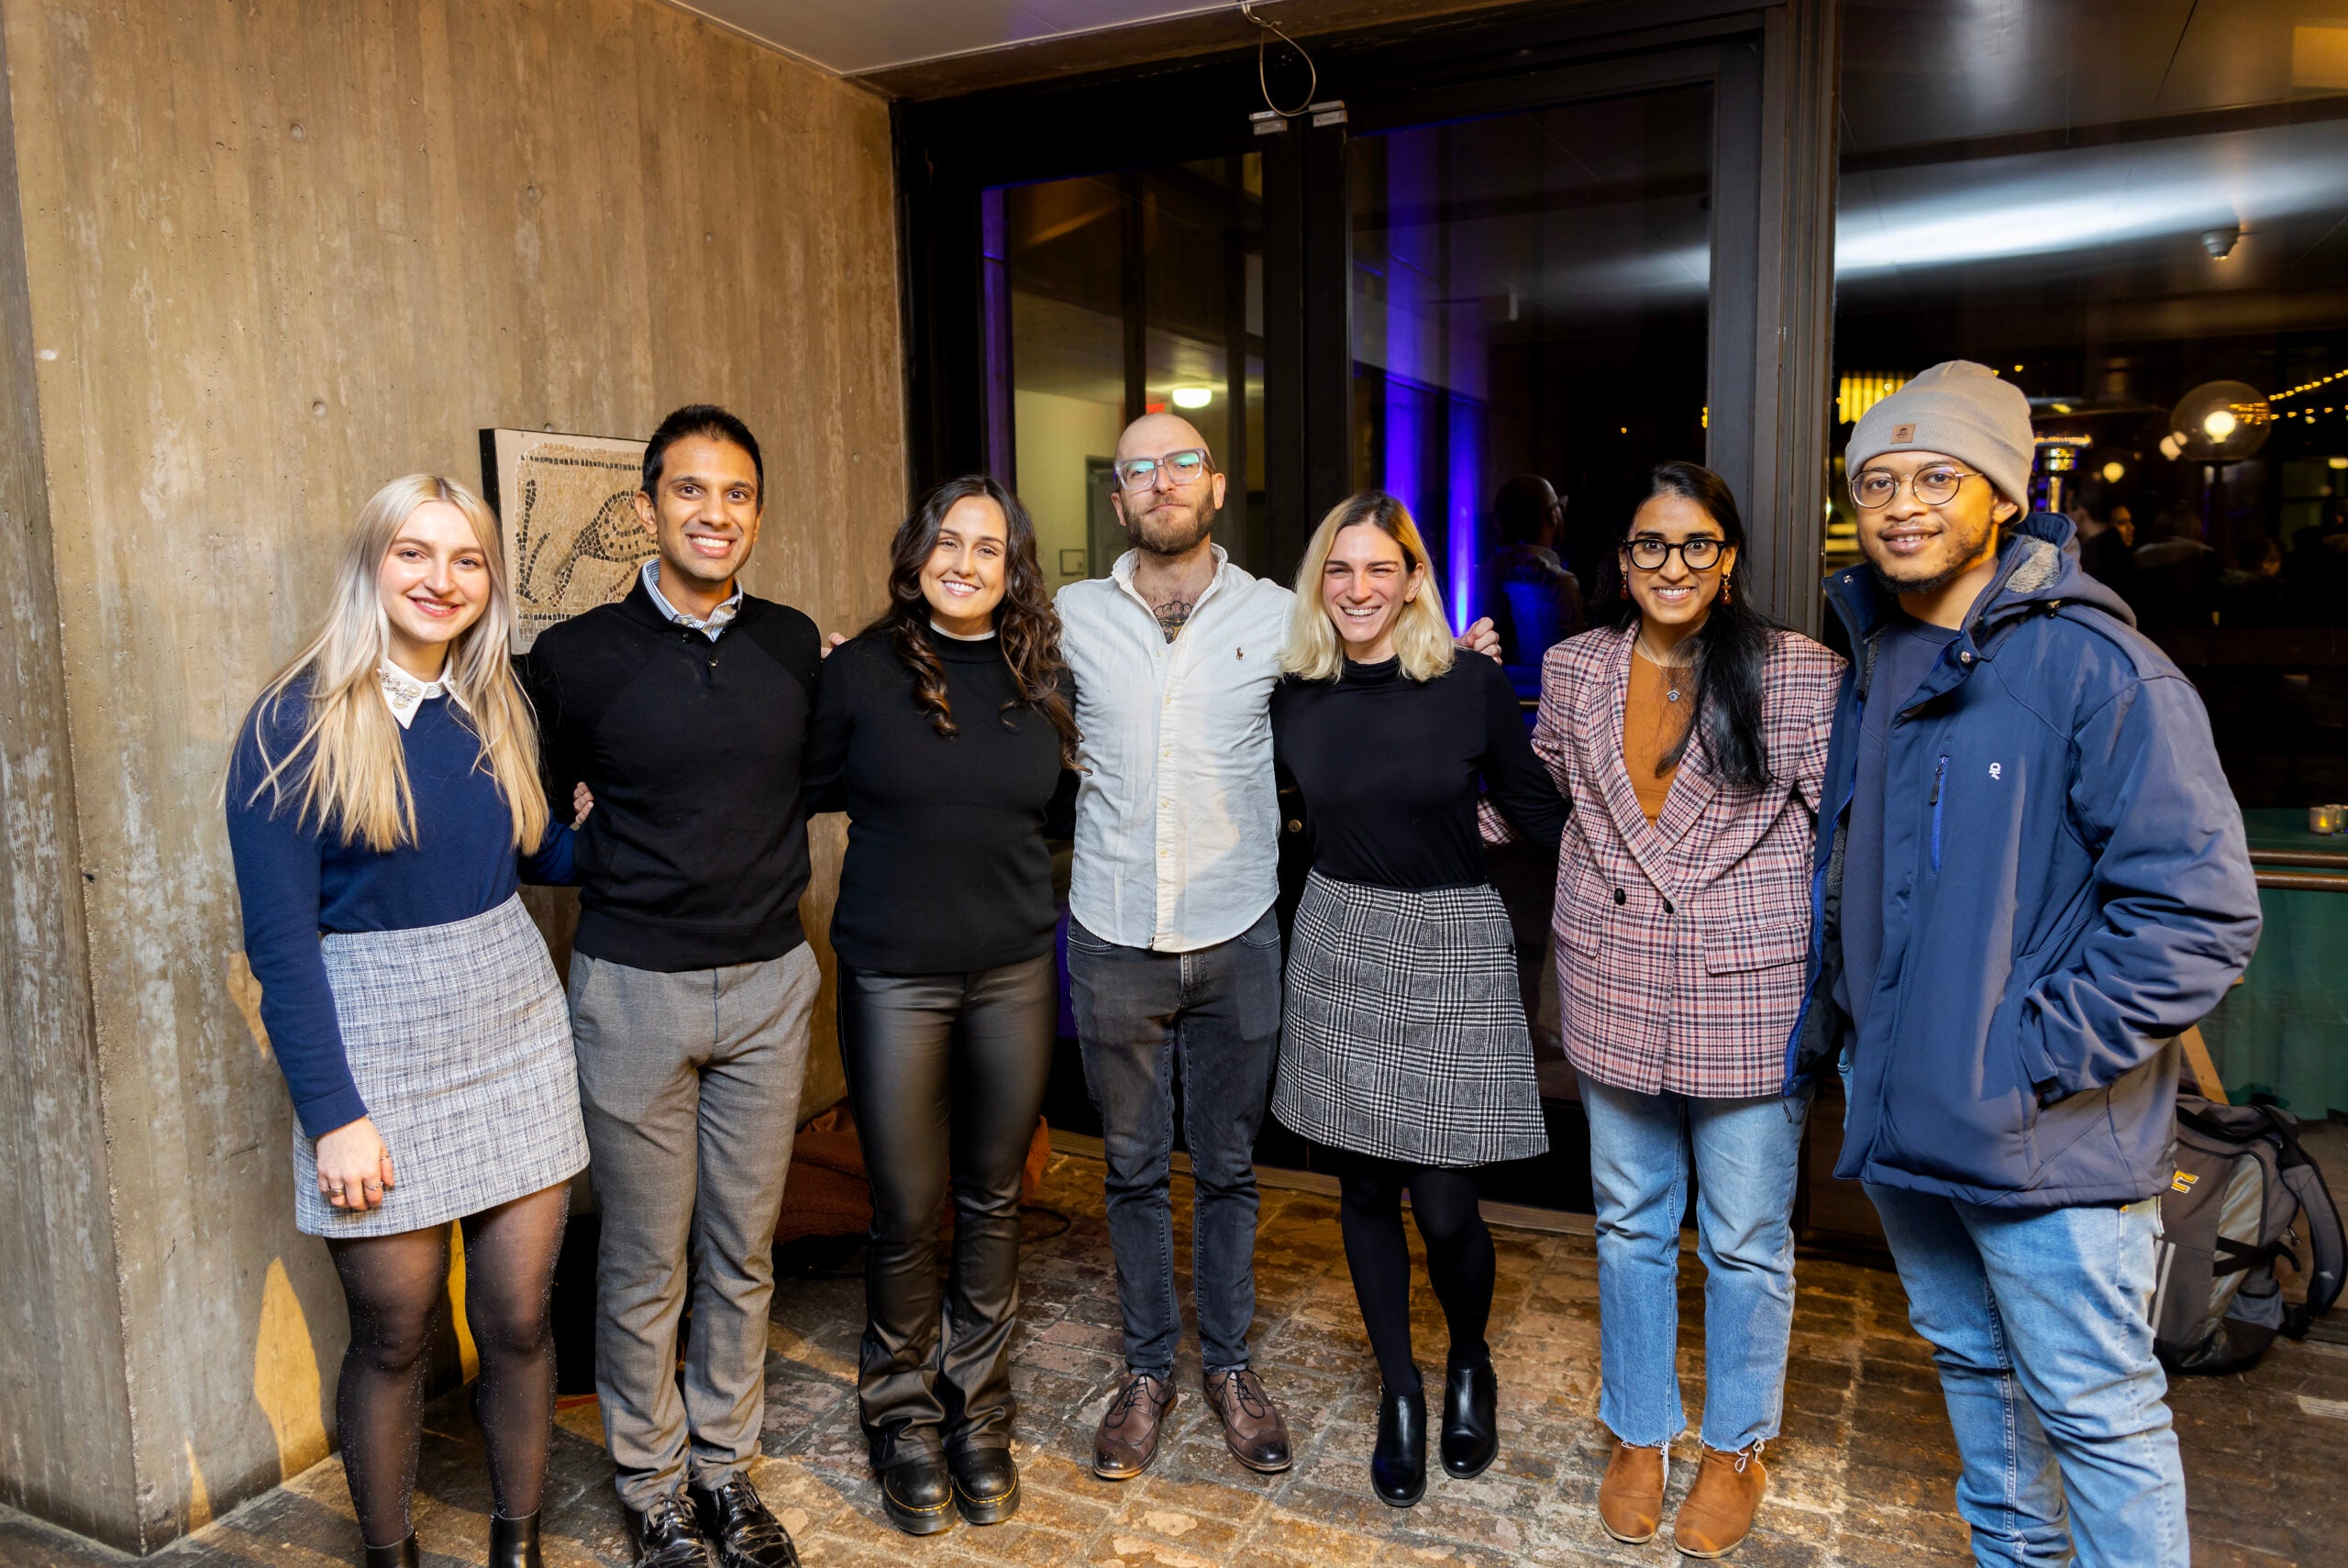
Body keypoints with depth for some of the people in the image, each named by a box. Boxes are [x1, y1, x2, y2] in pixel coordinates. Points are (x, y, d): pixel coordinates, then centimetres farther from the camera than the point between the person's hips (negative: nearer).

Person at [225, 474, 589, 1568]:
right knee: (393, 1339, 10)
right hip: (379, 1056, -4)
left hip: (517, 1037, 4)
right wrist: (333, 1116, -13)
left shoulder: (497, 714, 6)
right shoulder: (296, 724, -9)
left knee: (517, 1322, 10)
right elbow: (278, 938, -10)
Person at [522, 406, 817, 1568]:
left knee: (742, 1252, 14)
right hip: (634, 989, -3)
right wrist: (603, 861, -2)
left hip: (769, 982, 3)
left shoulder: (794, 646, 3)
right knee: (645, 1263, 9)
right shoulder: (577, 656, -6)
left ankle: (724, 1464, 33)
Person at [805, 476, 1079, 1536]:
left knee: (992, 1201, 14)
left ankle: (978, 1409, 34)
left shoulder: (1038, 681, 3)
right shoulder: (859, 672, -5)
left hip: (1015, 972, 3)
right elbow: (802, 792, 0)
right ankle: (902, 1415, 31)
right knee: (907, 1212, 6)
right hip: (894, 977, -3)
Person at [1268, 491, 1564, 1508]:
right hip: (1338, 944, 3)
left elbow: (1537, 812, 1)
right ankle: (1400, 1391, 31)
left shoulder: (1472, 684, -7)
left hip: (1451, 947, -2)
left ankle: (1470, 1366, 31)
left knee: (1443, 1205, -2)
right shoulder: (1295, 697, 1)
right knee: (1365, 1188, 10)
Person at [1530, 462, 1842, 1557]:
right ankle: (1638, 1435, 36)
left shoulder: (1797, 675, -8)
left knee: (1746, 1240, 11)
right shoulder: (1573, 669, 4)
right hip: (1615, 994, 3)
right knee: (1630, 1224, 16)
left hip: (1749, 1002, -3)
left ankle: (1735, 1448, 34)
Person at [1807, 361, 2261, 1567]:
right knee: (1971, 1364, 23)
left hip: (2043, 1143, -7)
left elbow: (2201, 909, -20)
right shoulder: (1873, 667, 8)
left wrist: (2040, 1058, -20)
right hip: (1899, 1120, 7)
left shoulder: (2095, 666, -16)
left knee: (2095, 1411, 7)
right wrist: (1835, 1018, 13)